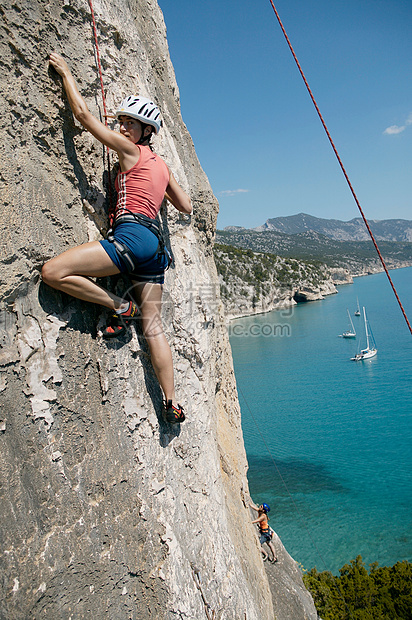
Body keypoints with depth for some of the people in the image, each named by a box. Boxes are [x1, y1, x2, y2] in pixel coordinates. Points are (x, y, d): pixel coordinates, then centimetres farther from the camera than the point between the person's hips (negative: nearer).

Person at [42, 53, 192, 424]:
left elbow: (83, 114, 7)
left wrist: (65, 71, 19)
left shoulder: (131, 151, 4)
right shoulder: (161, 165, 24)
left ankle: (121, 307, -5)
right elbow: (186, 207, 31)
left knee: (53, 272, -14)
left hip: (132, 236, -9)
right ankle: (173, 404, 9)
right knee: (152, 326, 7)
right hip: (155, 244, 9)